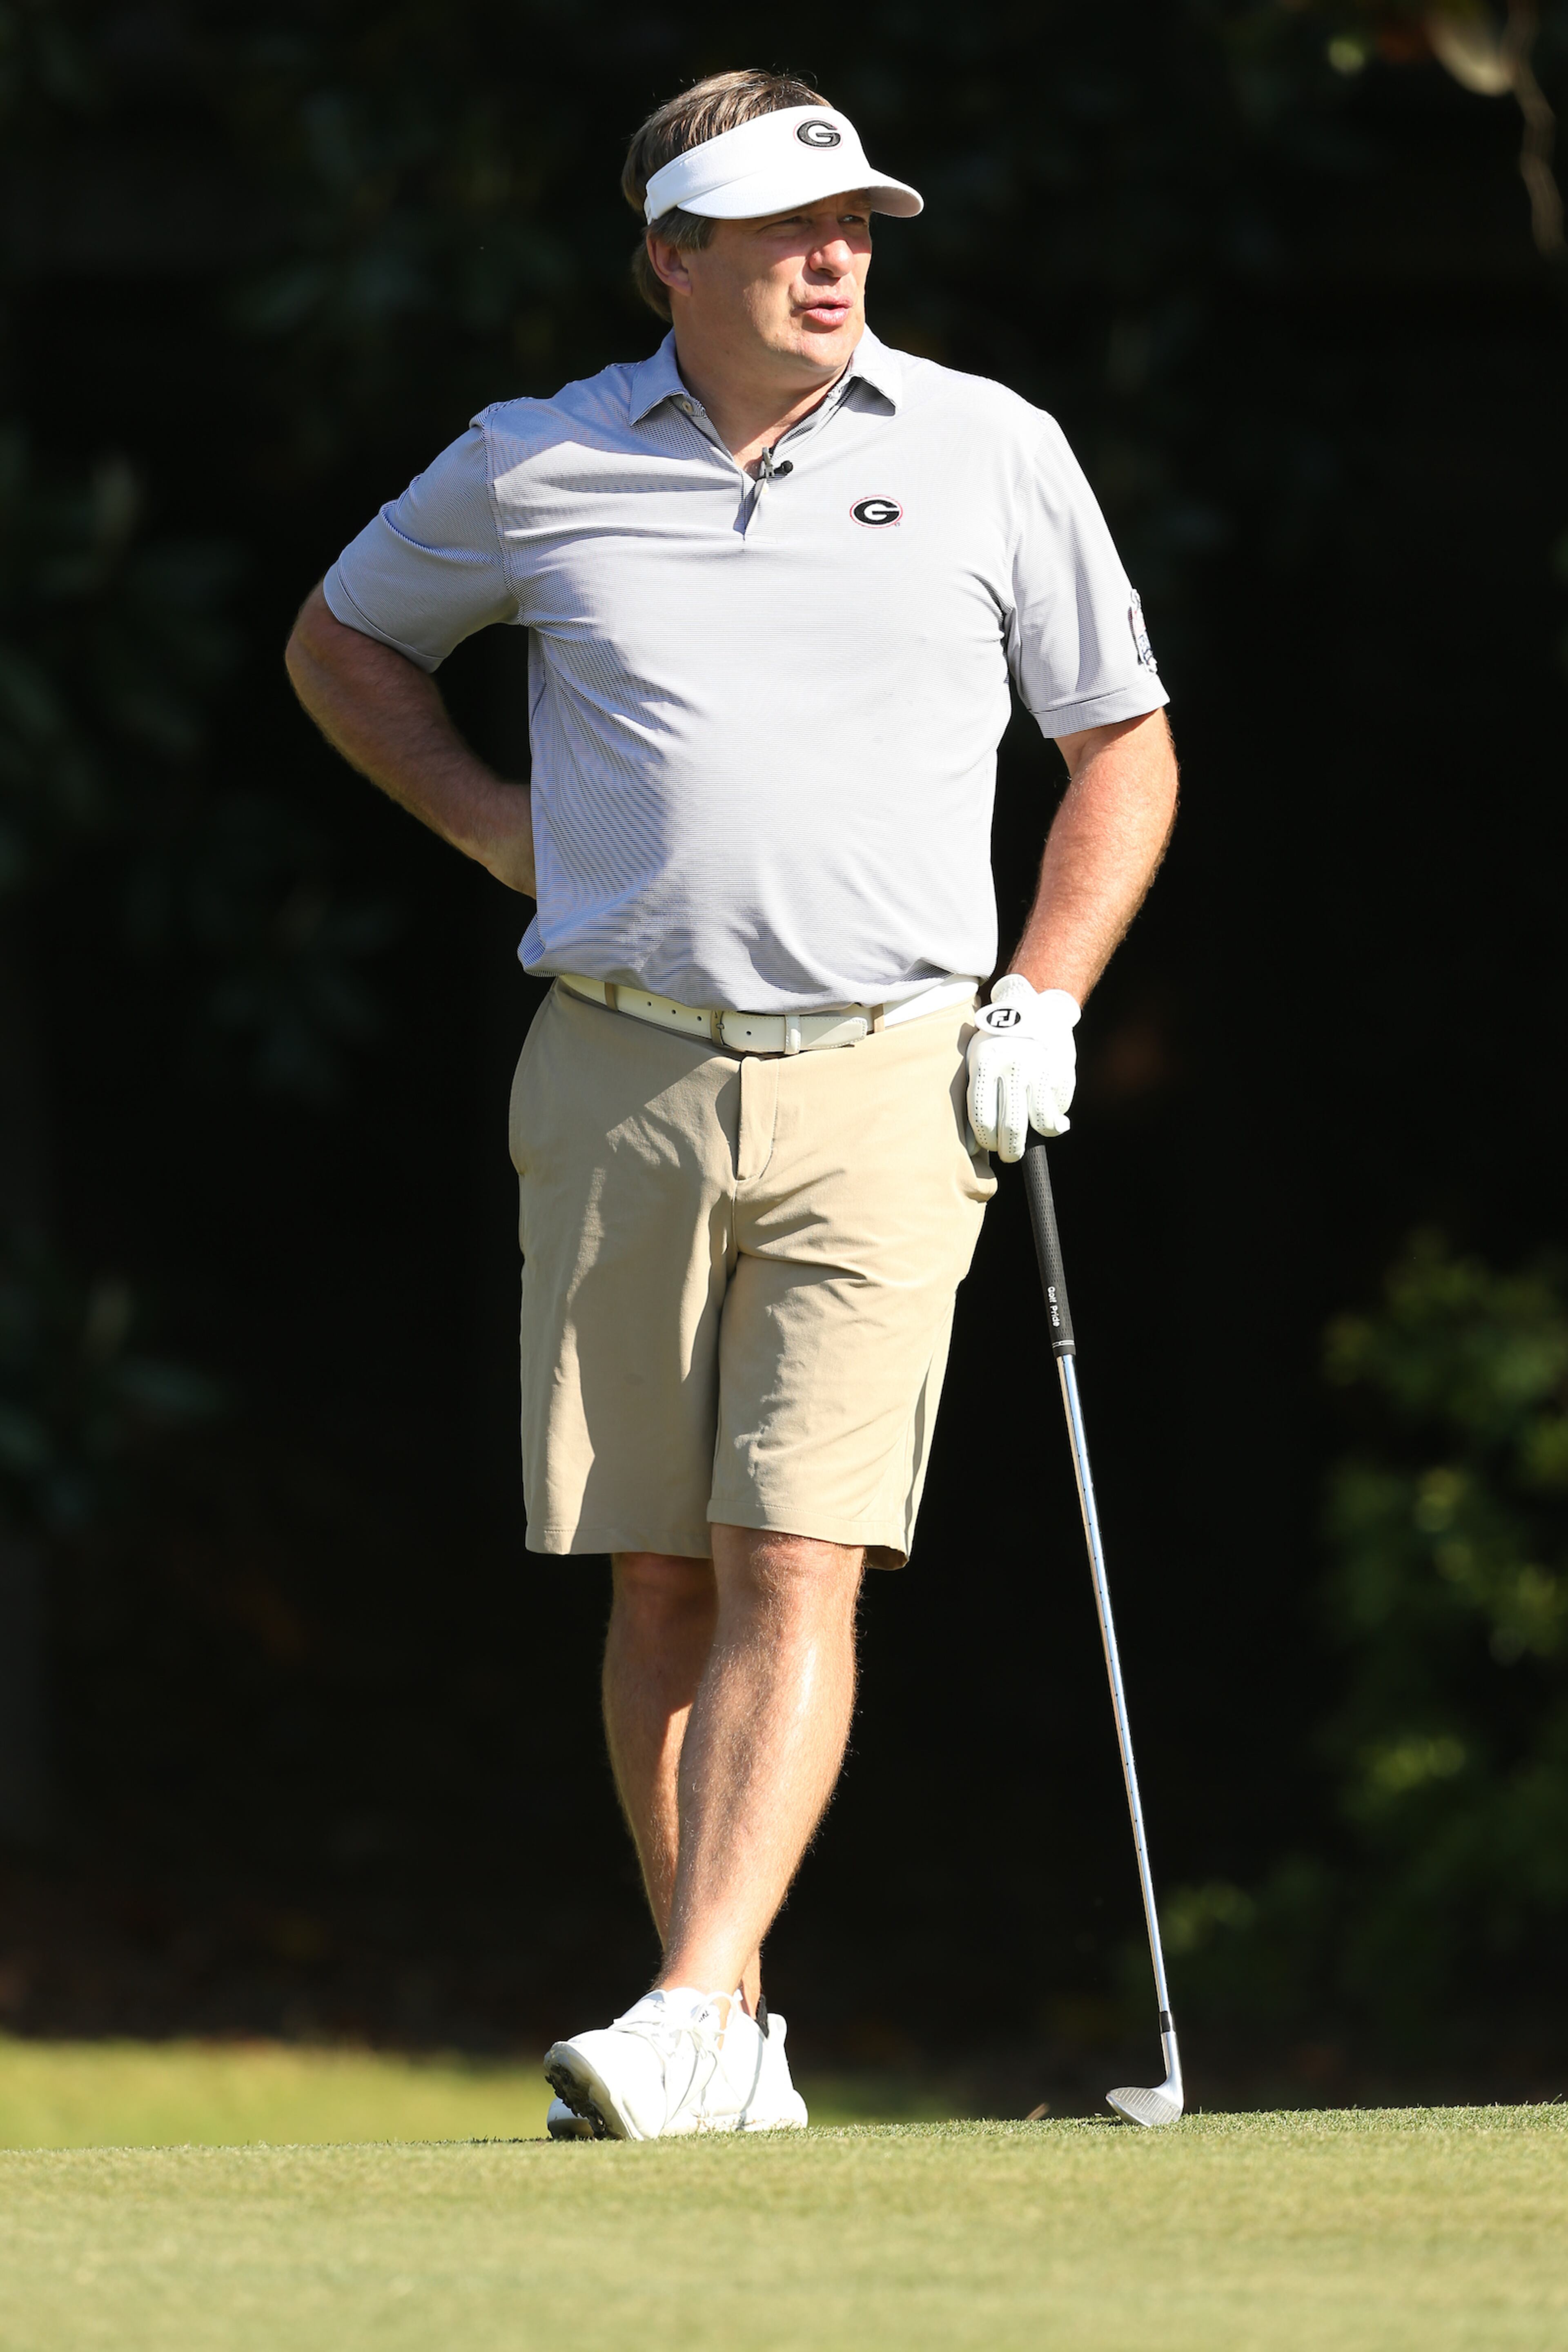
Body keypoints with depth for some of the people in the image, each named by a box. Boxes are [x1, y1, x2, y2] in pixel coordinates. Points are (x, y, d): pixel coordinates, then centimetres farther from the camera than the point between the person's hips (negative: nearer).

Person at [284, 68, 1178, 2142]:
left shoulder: (990, 453, 5)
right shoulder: (535, 470, 5)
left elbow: (1124, 745, 13)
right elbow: (344, 642, 23)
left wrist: (1045, 1000, 2)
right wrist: (496, 823, 8)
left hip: (888, 1092, -1)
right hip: (621, 1086, 1)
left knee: (797, 1566, -13)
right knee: (659, 1583, 4)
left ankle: (691, 2012, -19)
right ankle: (736, 2042, 14)